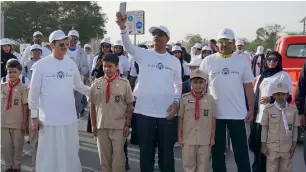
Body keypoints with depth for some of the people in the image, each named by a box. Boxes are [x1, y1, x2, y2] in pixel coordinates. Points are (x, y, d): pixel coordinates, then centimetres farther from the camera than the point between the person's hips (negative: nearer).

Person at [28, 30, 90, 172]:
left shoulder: (71, 63, 3)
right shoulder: (41, 65, -9)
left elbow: (79, 86, 17)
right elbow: (34, 92, -4)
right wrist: (34, 115, -3)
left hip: (69, 118, 4)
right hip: (49, 118, -3)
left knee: (70, 153, 15)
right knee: (49, 154, 7)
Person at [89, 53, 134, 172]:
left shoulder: (124, 83, -7)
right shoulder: (96, 84, -1)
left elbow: (129, 105, -2)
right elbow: (92, 105, 5)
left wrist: (127, 124, -4)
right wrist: (93, 125, 5)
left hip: (119, 126, -2)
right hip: (101, 125, 3)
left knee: (118, 154, 6)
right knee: (104, 155, 15)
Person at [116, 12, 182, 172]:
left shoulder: (174, 61, 7)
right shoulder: (144, 54, 2)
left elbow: (178, 85, 13)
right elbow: (128, 46, -16)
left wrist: (176, 102, -3)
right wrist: (123, 27, -32)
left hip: (167, 112, 1)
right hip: (144, 111, -1)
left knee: (166, 151, 9)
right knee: (146, 151, 9)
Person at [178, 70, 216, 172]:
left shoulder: (210, 99, 0)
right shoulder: (184, 98, -1)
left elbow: (213, 120, 4)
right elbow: (180, 118, 3)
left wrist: (212, 137, 3)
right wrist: (180, 137, 2)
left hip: (205, 140, 0)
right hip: (188, 139, 0)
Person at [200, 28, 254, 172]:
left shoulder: (242, 61, 3)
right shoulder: (208, 61, 1)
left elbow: (248, 86, 6)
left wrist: (251, 109, 2)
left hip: (238, 113, 0)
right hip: (215, 113, 0)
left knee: (241, 150, 6)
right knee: (217, 150, 11)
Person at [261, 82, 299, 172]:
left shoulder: (293, 109, -2)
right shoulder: (268, 109, -6)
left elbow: (295, 128, 5)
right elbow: (264, 128, 0)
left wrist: (294, 145, 4)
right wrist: (263, 145, -2)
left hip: (287, 147, 2)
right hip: (272, 147, -1)